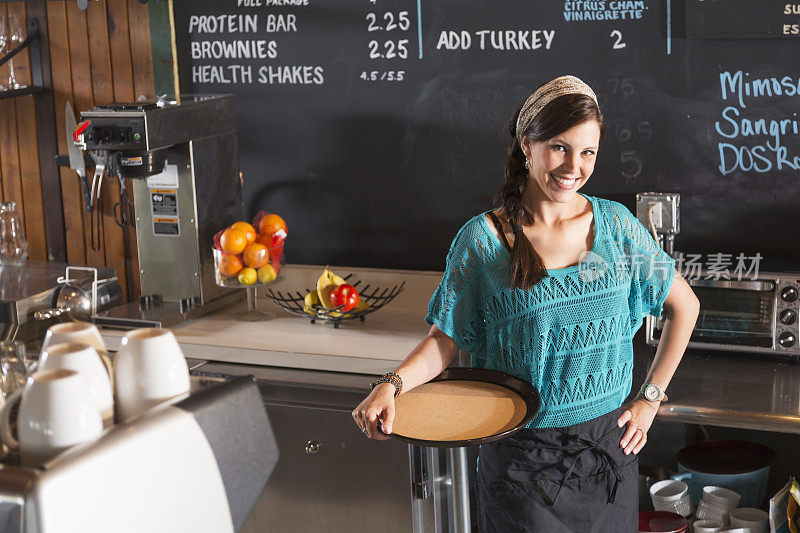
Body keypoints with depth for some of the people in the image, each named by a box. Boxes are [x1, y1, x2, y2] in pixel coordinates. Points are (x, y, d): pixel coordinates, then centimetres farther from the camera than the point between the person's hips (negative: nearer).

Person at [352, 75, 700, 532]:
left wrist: (650, 399, 3)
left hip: (609, 442, 3)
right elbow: (446, 338, -4)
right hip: (522, 456, -3)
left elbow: (684, 305, 7)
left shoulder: (615, 224, -2)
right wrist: (392, 385, -22)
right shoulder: (481, 240, -9)